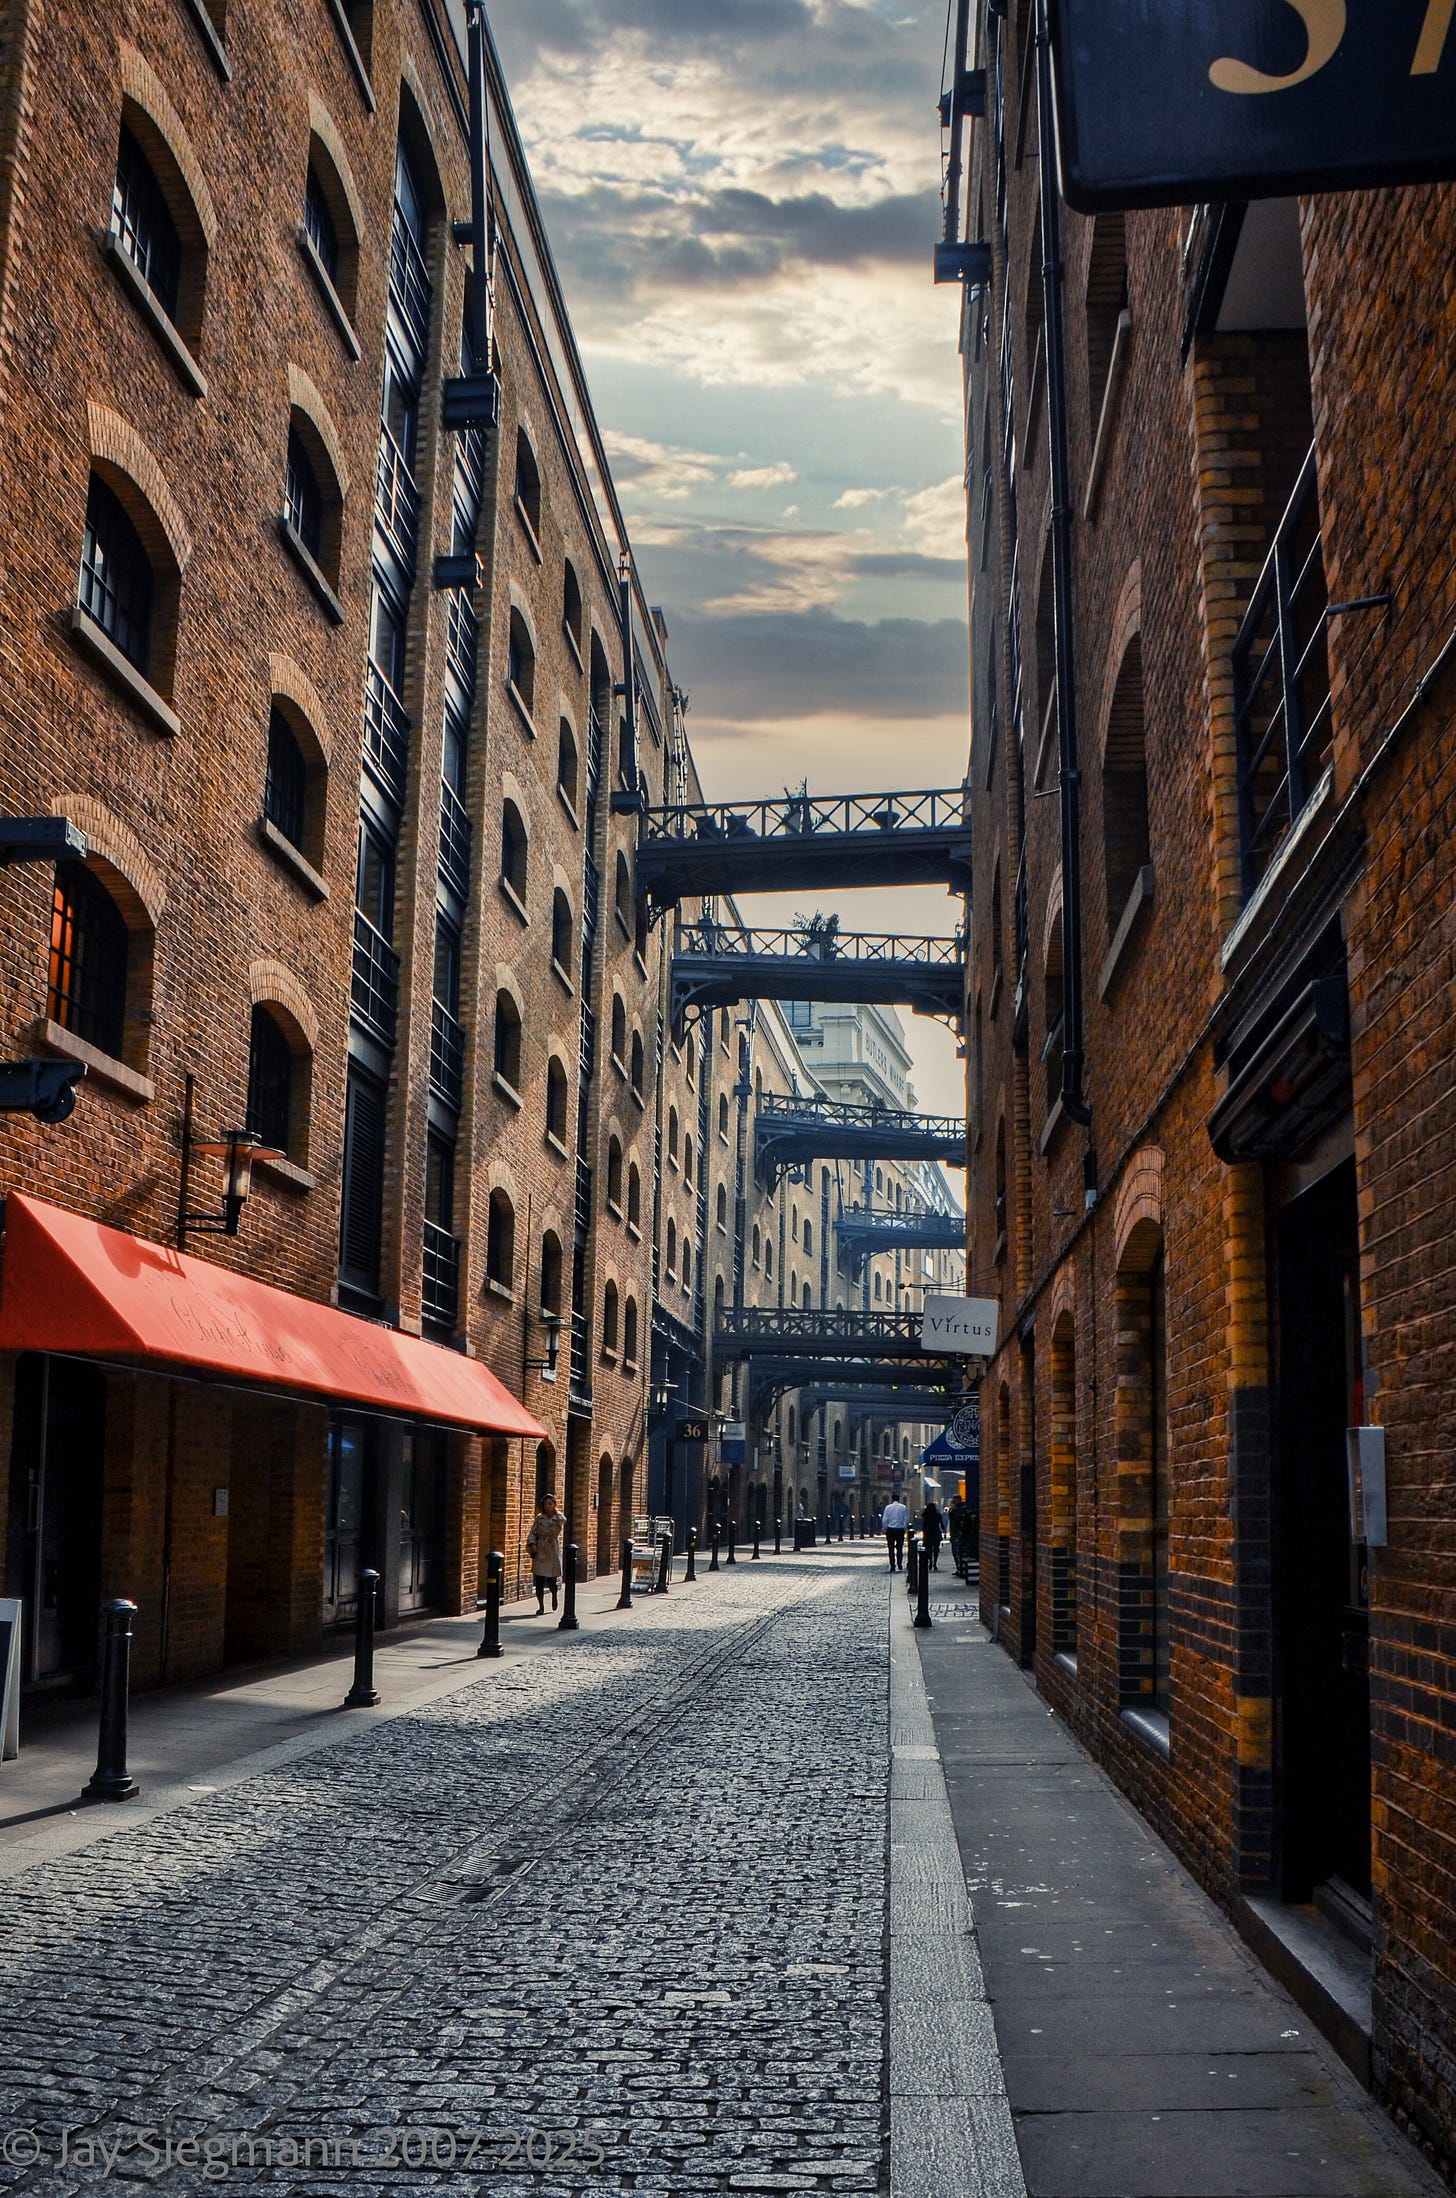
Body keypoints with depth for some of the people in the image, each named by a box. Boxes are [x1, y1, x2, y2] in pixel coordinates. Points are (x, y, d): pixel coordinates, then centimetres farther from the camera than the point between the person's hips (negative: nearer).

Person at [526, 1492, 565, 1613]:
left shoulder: (559, 1518, 1)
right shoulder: (539, 1518, 6)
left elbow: (563, 1521, -22)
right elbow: (533, 1533, 5)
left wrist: (555, 1511, -10)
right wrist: (532, 1544, -11)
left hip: (552, 1552, -1)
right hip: (540, 1552, 1)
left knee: (551, 1580, 1)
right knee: (539, 1580, -3)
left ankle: (554, 1596, 34)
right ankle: (541, 1606, 8)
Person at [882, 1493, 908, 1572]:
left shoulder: (888, 1507, -3)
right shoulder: (903, 1507, 0)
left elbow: (884, 1520, -4)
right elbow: (906, 1519, -1)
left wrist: (885, 1529, 7)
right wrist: (904, 1528, 10)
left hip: (890, 1530, -1)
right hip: (900, 1530, 1)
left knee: (891, 1549, 3)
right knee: (900, 1548, 9)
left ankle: (892, 1566, 0)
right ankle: (900, 1565, 5)